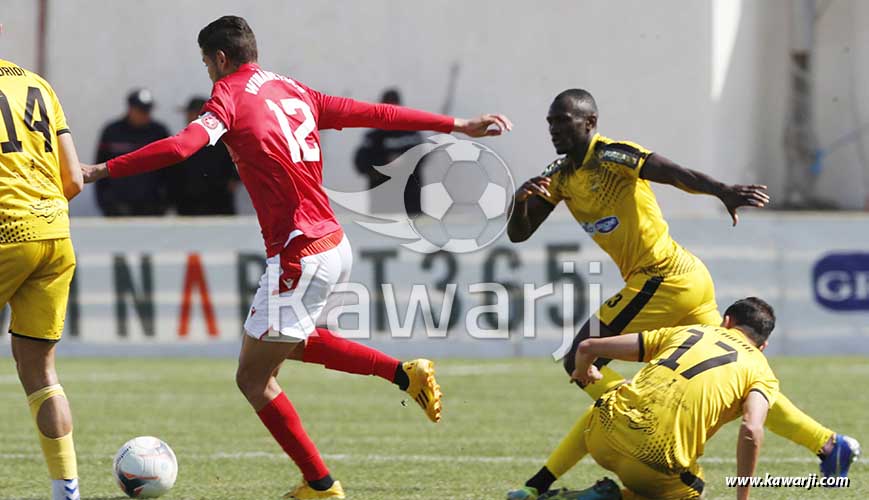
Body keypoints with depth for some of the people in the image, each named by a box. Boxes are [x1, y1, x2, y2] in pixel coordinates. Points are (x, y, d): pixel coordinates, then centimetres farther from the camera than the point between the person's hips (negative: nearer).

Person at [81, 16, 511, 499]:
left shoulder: (230, 95, -7)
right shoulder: (293, 91, 13)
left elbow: (180, 147, -23)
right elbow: (374, 113, 15)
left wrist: (102, 170, -23)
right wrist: (460, 125, 21)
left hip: (298, 257, -8)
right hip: (335, 244, 8)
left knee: (254, 378, 3)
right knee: (292, 341, 33)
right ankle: (405, 372, 21)